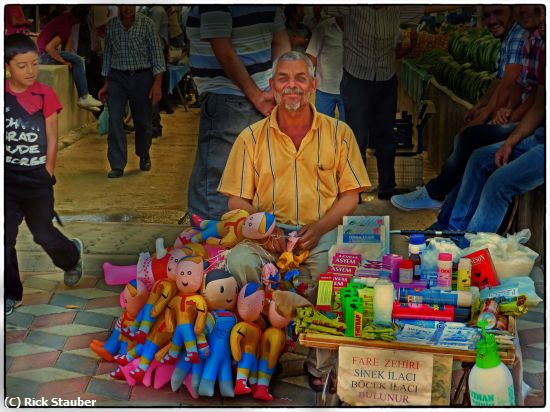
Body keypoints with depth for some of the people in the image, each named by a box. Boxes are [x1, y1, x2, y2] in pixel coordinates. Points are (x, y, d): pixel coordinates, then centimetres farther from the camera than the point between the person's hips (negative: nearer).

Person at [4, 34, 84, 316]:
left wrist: (47, 174, -3)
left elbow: (52, 139, -3)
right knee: (4, 240, 3)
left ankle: (72, 256, 42)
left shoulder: (45, 95, -6)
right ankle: (11, 295, 18)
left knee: (43, 234, 10)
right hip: (7, 178, 2)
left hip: (36, 178, -2)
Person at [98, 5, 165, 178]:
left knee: (143, 121, 8)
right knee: (114, 120, -10)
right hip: (117, 78, 2)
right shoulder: (110, 26, 3)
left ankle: (144, 156, 34)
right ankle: (117, 165, -5)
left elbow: (156, 54, -6)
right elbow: (107, 55, 12)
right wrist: (106, 84, 12)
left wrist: (157, 84, -13)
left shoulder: (146, 24, -6)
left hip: (141, 77, -2)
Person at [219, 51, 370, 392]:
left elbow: (350, 195, 7)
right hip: (268, 233, 1)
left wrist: (319, 228, -12)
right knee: (239, 262, -32)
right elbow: (237, 200, 8)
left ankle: (323, 364, -15)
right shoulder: (252, 137, 10)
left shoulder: (338, 133, 9)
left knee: (332, 271, -34)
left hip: (323, 231, -1)